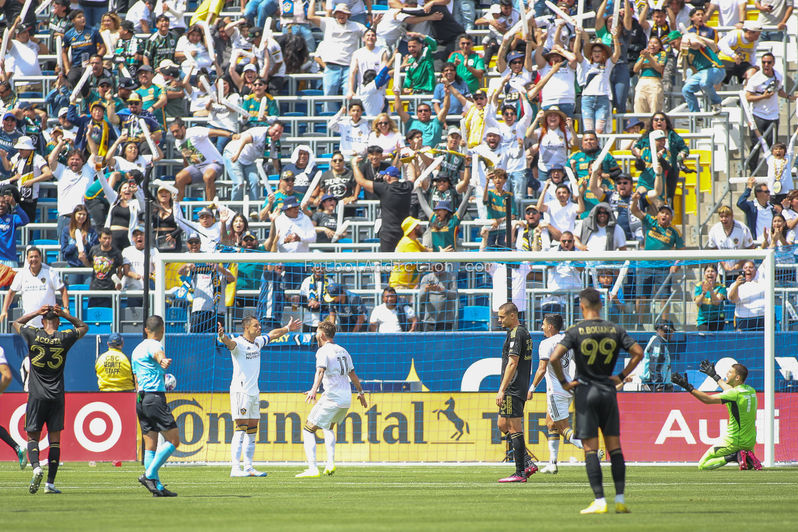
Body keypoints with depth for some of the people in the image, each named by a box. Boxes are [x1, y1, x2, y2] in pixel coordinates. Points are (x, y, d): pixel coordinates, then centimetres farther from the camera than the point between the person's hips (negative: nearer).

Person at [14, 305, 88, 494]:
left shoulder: (33, 335, -5)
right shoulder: (64, 338, -3)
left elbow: (16, 323, 16)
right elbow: (83, 327, 17)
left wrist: (36, 312, 11)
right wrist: (65, 315, 7)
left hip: (36, 395, -1)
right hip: (57, 396, 1)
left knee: (33, 436, 7)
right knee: (55, 439, 6)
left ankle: (36, 467, -21)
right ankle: (50, 483, 2)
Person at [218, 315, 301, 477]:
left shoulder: (258, 342, 12)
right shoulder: (239, 343, -12)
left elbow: (273, 334, 31)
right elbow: (231, 343, -35)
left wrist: (287, 328, 44)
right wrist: (223, 337, -57)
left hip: (254, 392, 8)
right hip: (240, 390, -8)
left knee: (252, 432, 9)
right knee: (240, 430, -12)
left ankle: (248, 467, 13)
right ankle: (235, 468, -14)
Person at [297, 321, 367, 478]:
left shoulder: (323, 351, -7)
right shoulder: (343, 351, 17)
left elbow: (321, 371, -25)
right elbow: (352, 374, 28)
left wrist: (314, 389, -40)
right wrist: (360, 393, 41)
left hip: (332, 398, -8)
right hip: (347, 399, 8)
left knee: (308, 430, -1)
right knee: (328, 427, 31)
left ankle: (312, 468, -15)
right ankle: (330, 463, 15)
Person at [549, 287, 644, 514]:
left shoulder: (576, 331, -6)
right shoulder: (615, 330, 2)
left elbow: (554, 357, -17)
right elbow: (638, 352, 0)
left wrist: (563, 382, -4)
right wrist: (622, 376, 8)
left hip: (585, 393, -3)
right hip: (608, 391, 3)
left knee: (591, 450, -2)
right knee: (614, 448, 8)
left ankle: (599, 501, -8)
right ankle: (620, 499, 4)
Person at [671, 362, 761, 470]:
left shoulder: (735, 394, -20)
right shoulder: (751, 391, 4)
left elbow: (707, 399, -21)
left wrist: (688, 387, -17)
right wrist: (715, 376, 34)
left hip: (733, 442, -7)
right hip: (750, 442, 7)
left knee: (702, 465, 4)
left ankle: (734, 456, -13)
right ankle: (748, 458, 0)